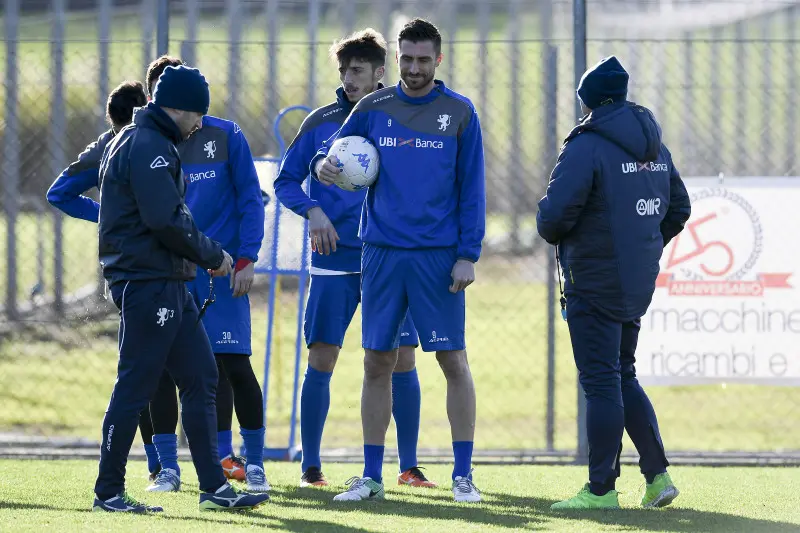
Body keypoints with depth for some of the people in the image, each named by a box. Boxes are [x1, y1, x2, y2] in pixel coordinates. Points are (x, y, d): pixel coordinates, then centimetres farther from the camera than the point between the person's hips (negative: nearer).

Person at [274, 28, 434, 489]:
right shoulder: (321, 122, 3)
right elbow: (286, 181, 7)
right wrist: (313, 210, -10)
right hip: (335, 260, 0)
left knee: (402, 360, -1)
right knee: (321, 360, -2)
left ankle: (409, 466, 9)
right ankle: (311, 466, 7)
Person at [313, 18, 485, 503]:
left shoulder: (459, 113, 1)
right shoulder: (373, 109, 6)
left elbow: (472, 190, 1)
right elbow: (334, 153, 10)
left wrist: (468, 255, -6)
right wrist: (324, 164, -15)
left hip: (438, 257, -2)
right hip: (382, 253, 2)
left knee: (454, 361, -3)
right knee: (377, 363, 4)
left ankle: (464, 474, 3)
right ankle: (372, 476, 10)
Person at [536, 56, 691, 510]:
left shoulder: (587, 147, -16)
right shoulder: (655, 148, 10)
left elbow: (556, 212, -21)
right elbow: (678, 208, 18)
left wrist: (553, 234, 1)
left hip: (594, 281, -8)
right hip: (639, 283, 8)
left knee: (601, 382, -3)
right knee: (623, 377, 18)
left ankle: (602, 489, 0)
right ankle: (658, 475, 10)